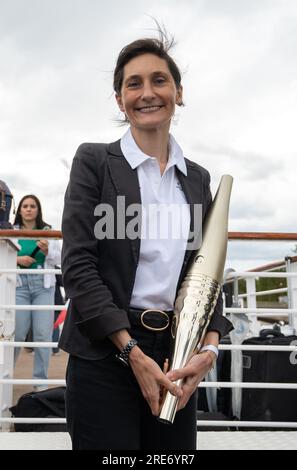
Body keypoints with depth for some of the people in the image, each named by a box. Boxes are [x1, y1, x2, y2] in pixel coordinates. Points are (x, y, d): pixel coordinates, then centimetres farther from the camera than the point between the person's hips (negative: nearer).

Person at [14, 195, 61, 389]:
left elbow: (60, 258, 6)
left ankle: (41, 380, 11)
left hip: (43, 286, 1)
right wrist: (17, 259, -12)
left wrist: (47, 251, -13)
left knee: (43, 334, 0)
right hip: (20, 286, 0)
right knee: (17, 332, 0)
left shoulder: (48, 231, 7)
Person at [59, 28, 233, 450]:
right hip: (104, 353, -4)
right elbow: (77, 264, -8)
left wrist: (210, 345, -6)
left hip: (177, 357, 4)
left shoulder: (198, 179, 11)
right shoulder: (94, 161, -2)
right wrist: (131, 351, -13)